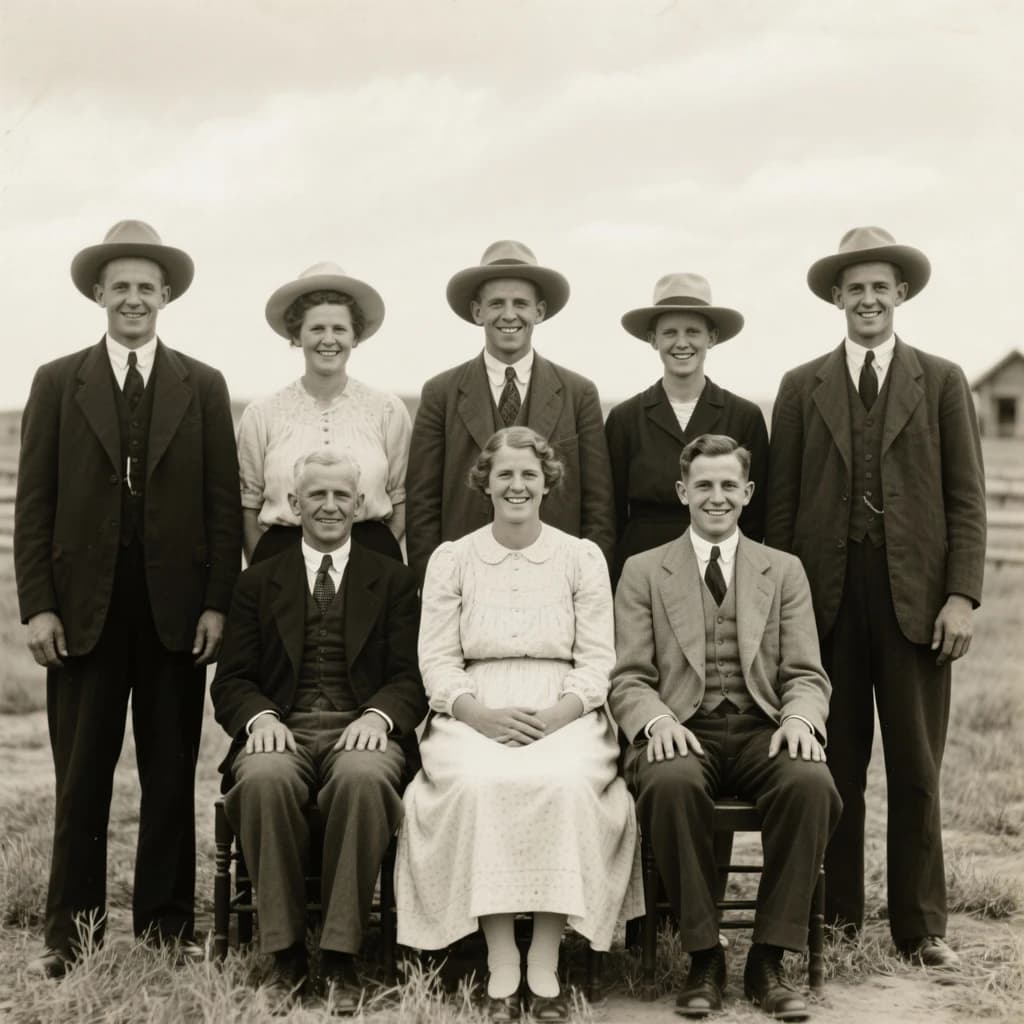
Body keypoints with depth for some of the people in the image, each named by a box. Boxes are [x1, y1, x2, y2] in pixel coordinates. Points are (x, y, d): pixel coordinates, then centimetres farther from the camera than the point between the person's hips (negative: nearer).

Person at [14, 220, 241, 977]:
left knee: (171, 776, 6)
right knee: (80, 779, 3)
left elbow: (224, 504, 4)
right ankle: (71, 934, 10)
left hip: (175, 608, 1)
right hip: (84, 605, 0)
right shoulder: (57, 382, 6)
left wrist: (217, 603, -4)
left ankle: (167, 928, 14)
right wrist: (38, 605, -5)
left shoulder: (204, 387, 8)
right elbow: (34, 503, 3)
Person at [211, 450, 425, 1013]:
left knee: (363, 776, -37)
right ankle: (285, 951, -22)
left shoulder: (393, 580, 16)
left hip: (361, 732, -1)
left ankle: (340, 956, -26)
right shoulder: (257, 582, 18)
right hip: (283, 731, 1)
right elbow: (231, 681, 10)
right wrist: (260, 716, -12)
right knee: (264, 777, -35)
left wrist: (379, 714, -15)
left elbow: (411, 676, 7)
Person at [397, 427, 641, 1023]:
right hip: (474, 718, 0)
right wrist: (480, 713, -13)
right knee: (478, 783, -33)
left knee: (565, 783, -33)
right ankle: (500, 965, -25)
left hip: (564, 717, 0)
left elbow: (596, 660, 5)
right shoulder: (451, 559, 11)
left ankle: (545, 966, -24)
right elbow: (437, 661, 5)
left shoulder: (583, 558, 10)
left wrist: (560, 712, -14)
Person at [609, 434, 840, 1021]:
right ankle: (704, 956, -20)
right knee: (672, 785, -37)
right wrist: (658, 721, -17)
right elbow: (628, 679, 6)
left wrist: (800, 719, -13)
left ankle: (769, 960, -19)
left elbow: (806, 675, 10)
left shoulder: (784, 571, 17)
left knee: (811, 783, -33)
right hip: (683, 732, -1)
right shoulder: (644, 572, 13)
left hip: (763, 731, 1)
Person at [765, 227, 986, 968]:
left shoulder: (942, 382, 8)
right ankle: (837, 918, 14)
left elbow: (967, 498, 3)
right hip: (827, 599, 1)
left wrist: (962, 594, -6)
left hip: (914, 596, 0)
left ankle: (920, 926, 13)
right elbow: (781, 504, 7)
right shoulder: (801, 388, 10)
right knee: (834, 767, 4)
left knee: (916, 770, 4)